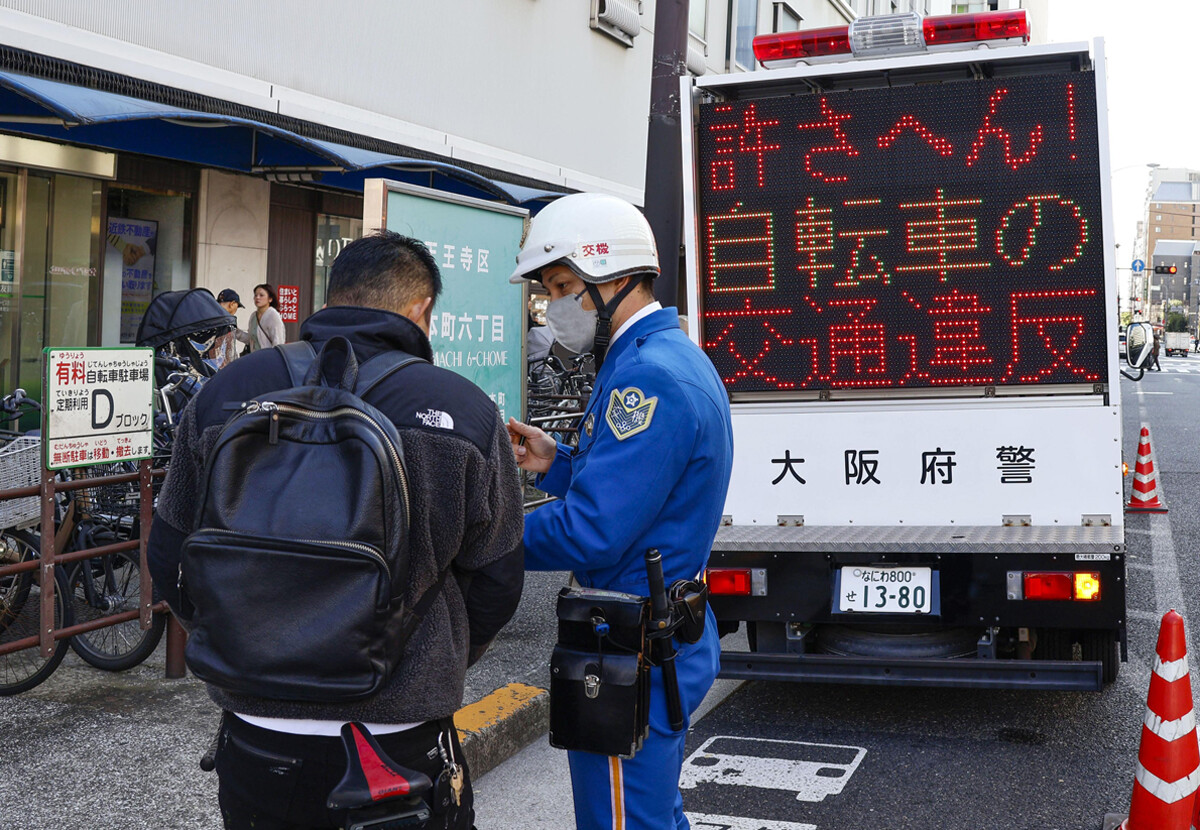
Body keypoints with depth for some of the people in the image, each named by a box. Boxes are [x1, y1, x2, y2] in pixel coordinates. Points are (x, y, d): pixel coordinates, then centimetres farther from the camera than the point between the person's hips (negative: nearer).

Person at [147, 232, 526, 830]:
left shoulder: (226, 390, -3)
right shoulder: (465, 409, -8)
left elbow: (170, 559, 5)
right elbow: (497, 582, -2)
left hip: (255, 744, 2)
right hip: (403, 750, -1)